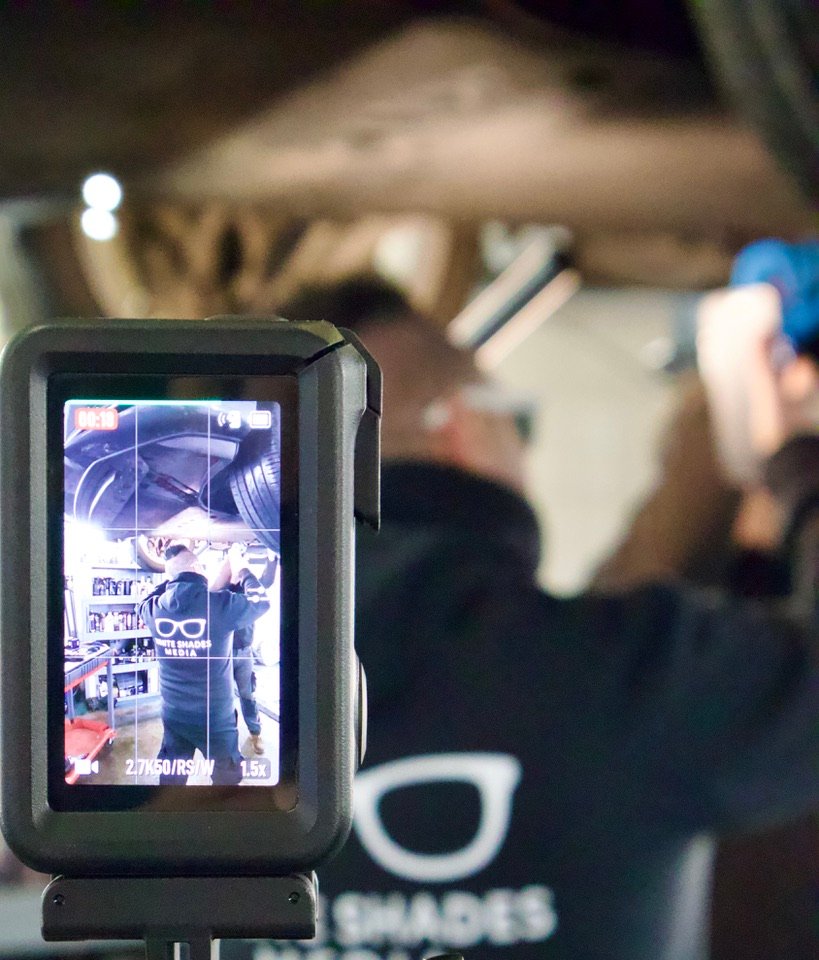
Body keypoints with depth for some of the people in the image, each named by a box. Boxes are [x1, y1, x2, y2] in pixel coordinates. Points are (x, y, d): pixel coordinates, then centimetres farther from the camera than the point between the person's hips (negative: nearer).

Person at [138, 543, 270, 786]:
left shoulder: (154, 609, -8)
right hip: (215, 719, -4)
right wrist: (241, 571, 15)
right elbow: (261, 601, 0)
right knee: (227, 778, 13)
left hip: (174, 717, 4)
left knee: (171, 778, 16)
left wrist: (173, 577, 21)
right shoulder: (221, 605, -20)